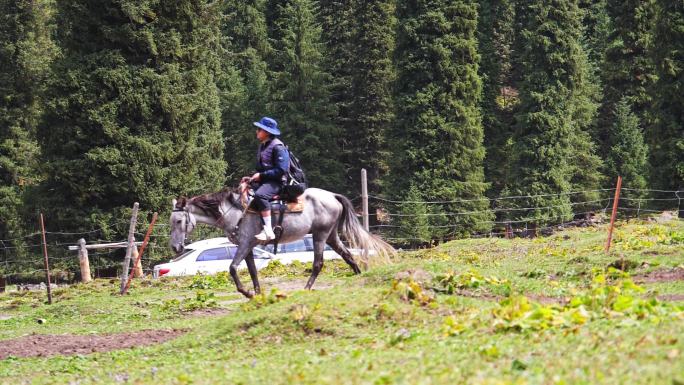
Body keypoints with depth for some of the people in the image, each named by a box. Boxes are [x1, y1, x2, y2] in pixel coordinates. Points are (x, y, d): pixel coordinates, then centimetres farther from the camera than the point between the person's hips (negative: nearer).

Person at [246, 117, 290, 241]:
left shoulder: (278, 147, -13)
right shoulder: (262, 146, 16)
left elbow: (281, 170, -19)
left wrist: (261, 175, -19)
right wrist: (253, 177, 5)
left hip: (276, 181, -10)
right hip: (263, 180, 10)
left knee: (260, 195, -34)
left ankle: (268, 231, -36)